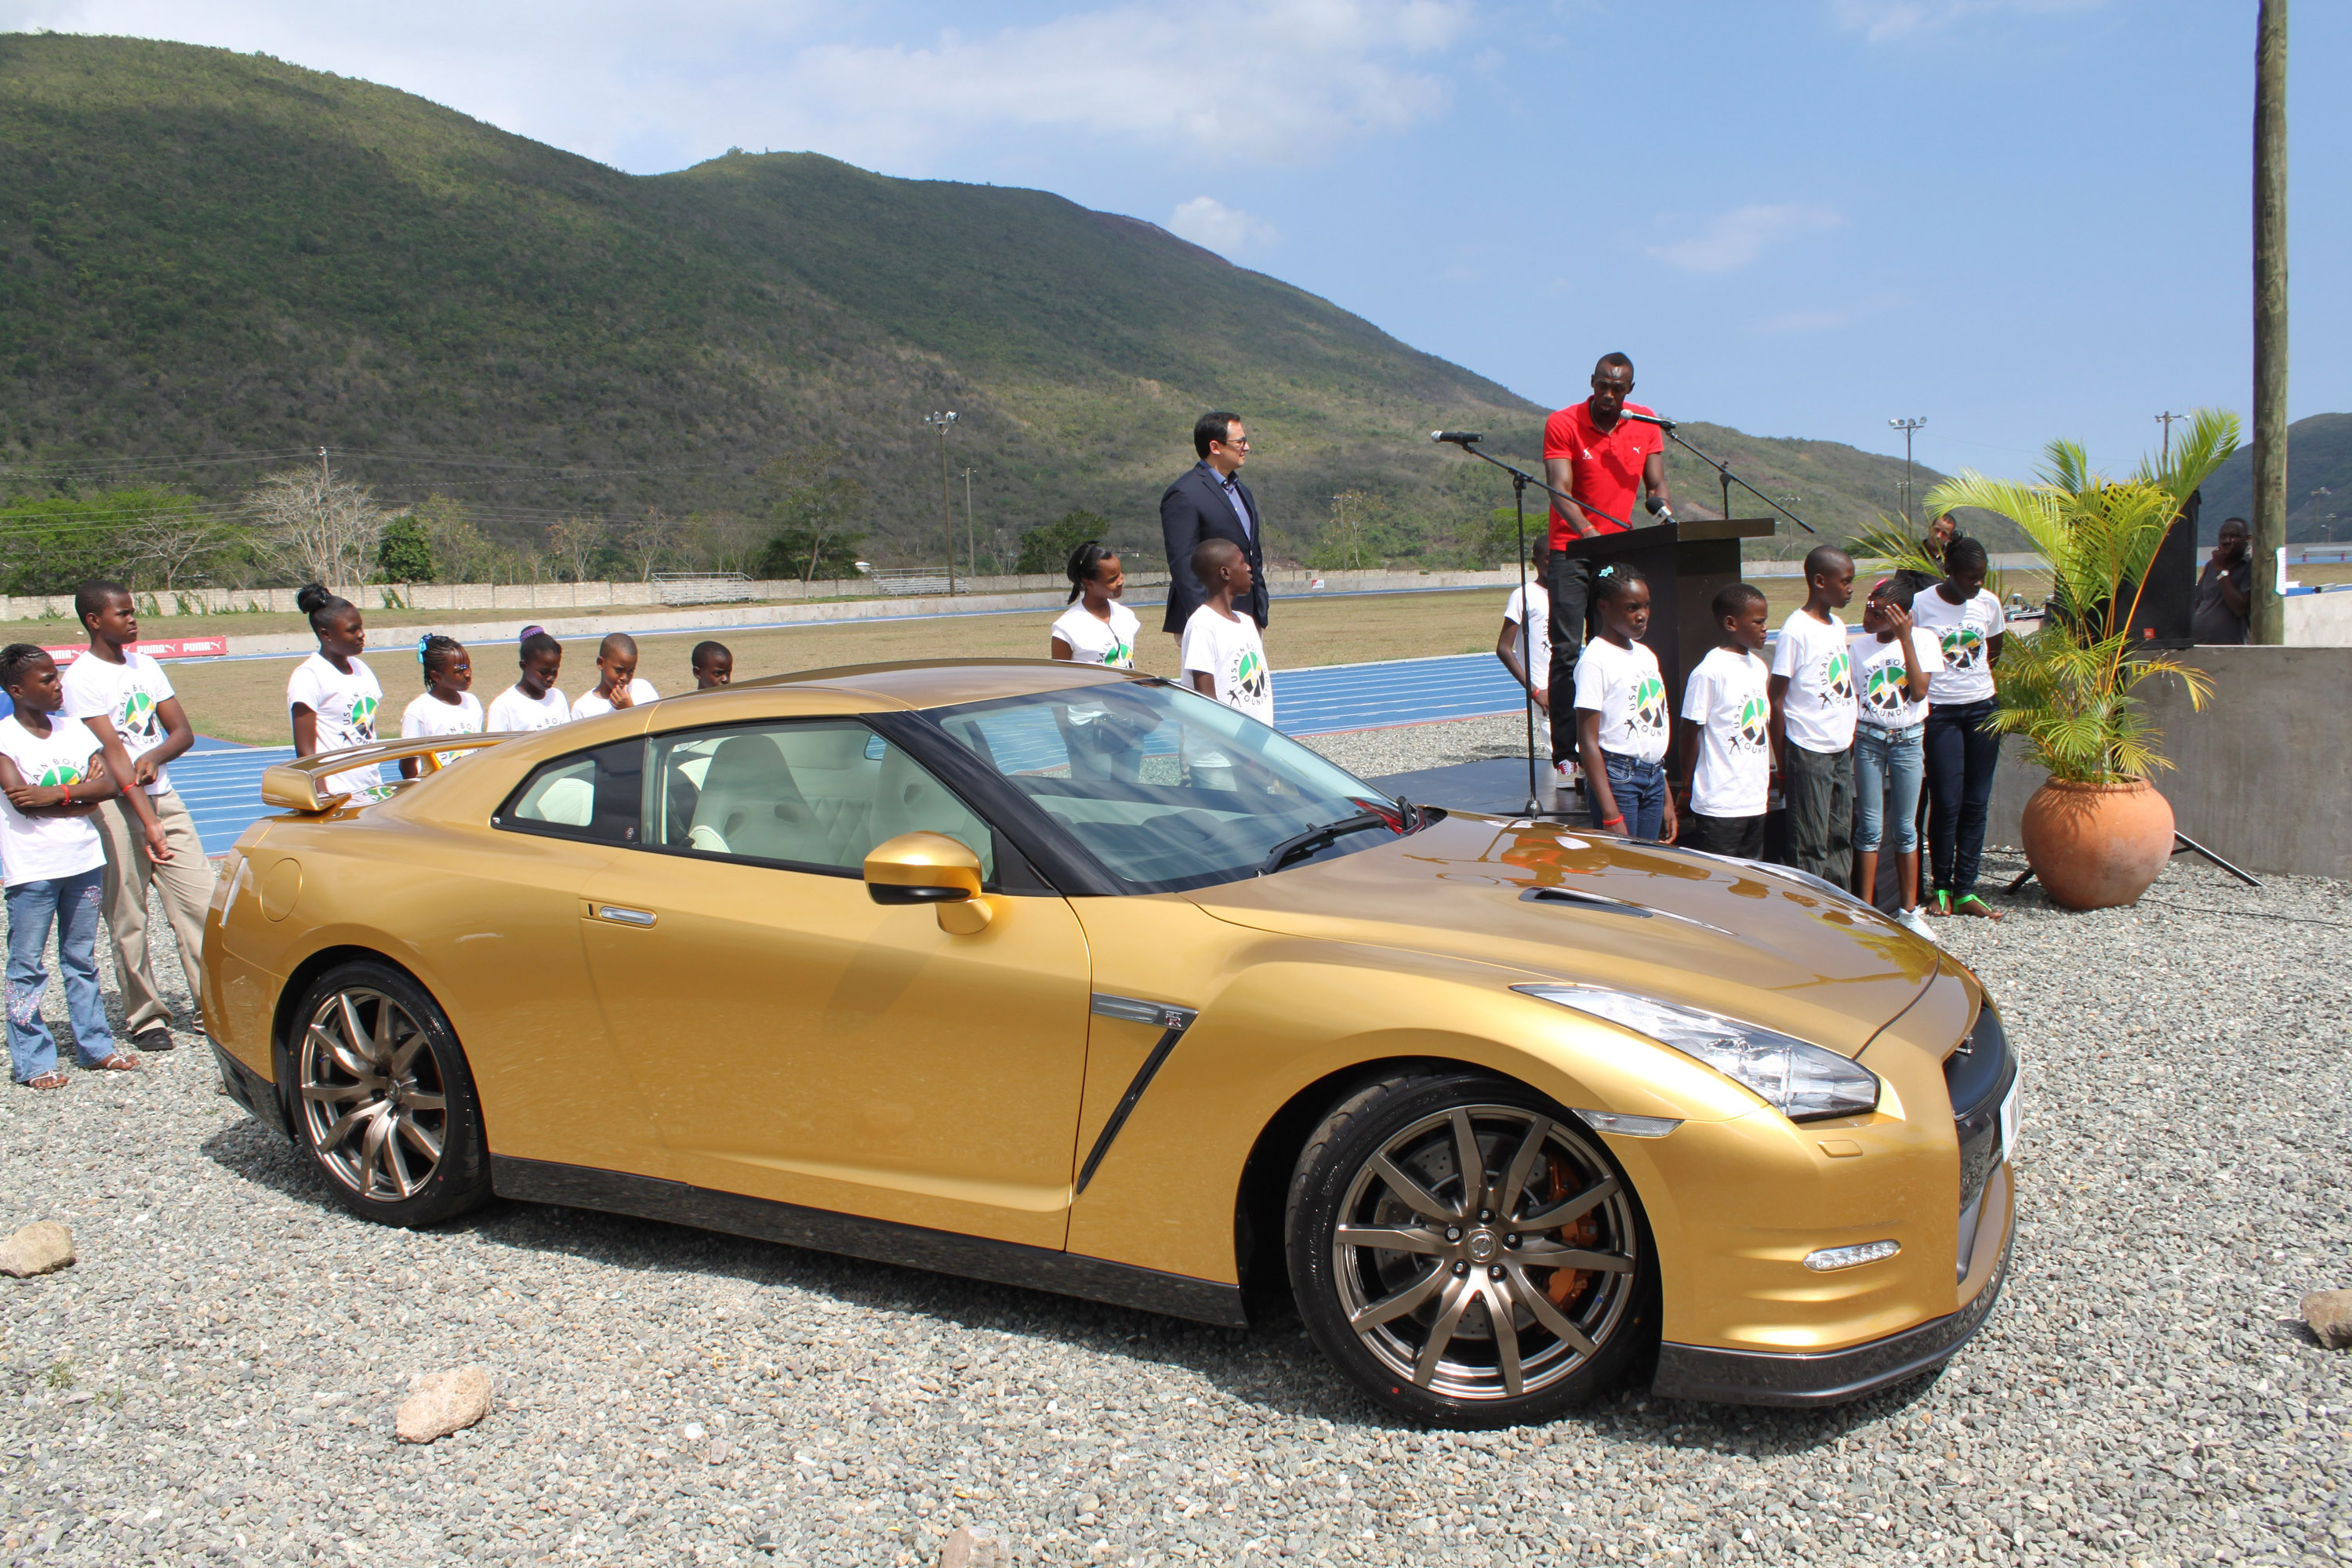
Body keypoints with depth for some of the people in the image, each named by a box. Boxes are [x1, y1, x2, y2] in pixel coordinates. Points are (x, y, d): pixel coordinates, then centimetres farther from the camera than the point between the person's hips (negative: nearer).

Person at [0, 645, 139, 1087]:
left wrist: (56, 794, -17)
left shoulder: (73, 729, 7)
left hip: (83, 860, 5)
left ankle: (96, 1046, 22)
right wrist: (82, 794, -10)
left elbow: (108, 784, -3)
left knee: (81, 960, 14)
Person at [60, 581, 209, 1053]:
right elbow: (112, 754, -15)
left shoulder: (145, 666, 12)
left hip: (164, 799, 5)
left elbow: (183, 731, 12)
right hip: (115, 808, -5)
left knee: (201, 900, -2)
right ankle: (145, 1018, 11)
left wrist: (153, 758, -12)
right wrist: (148, 824, -21)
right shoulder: (82, 677, -8)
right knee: (128, 921, 1)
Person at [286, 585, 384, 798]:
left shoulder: (361, 668, 13)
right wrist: (323, 798, -18)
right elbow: (305, 751, -11)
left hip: (372, 790, 6)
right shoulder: (308, 676, -8)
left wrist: (379, 788, 10)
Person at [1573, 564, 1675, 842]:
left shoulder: (1646, 655, 13)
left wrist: (1666, 797, 16)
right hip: (1617, 777, -7)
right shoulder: (1595, 660, -10)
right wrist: (1611, 815, -20)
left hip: (1654, 777, 7)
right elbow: (1588, 741, -15)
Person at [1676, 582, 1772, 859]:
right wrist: (1688, 786, -5)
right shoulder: (1710, 672, -13)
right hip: (1719, 805, -8)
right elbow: (1690, 732, -9)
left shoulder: (1759, 667, 11)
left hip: (1756, 801, 8)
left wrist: (1766, 785, 18)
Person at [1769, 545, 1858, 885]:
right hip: (1808, 752, -8)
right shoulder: (1796, 630, -12)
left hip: (1841, 751, 8)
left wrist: (1852, 742, 13)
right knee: (1810, 846, -3)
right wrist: (1783, 764, -11)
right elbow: (1777, 698, -11)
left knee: (1841, 838, 12)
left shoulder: (1838, 626, 12)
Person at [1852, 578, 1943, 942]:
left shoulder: (1922, 640, -4)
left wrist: (1905, 639, -18)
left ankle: (1909, 910, 15)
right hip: (1868, 739, 1)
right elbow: (1852, 700, 7)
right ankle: (1865, 911, 9)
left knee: (1905, 827, 6)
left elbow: (1918, 691, -14)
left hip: (1907, 740, -1)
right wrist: (1851, 737, -4)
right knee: (1870, 827, 2)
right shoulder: (1861, 646, 2)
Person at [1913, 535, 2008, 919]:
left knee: (1976, 803, 3)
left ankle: (1965, 891, 8)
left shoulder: (1988, 603, 3)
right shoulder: (1921, 605, -8)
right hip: (1940, 714, -4)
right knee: (1947, 804, -4)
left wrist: (1977, 681, 12)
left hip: (1982, 709, 4)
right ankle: (1941, 888, 10)